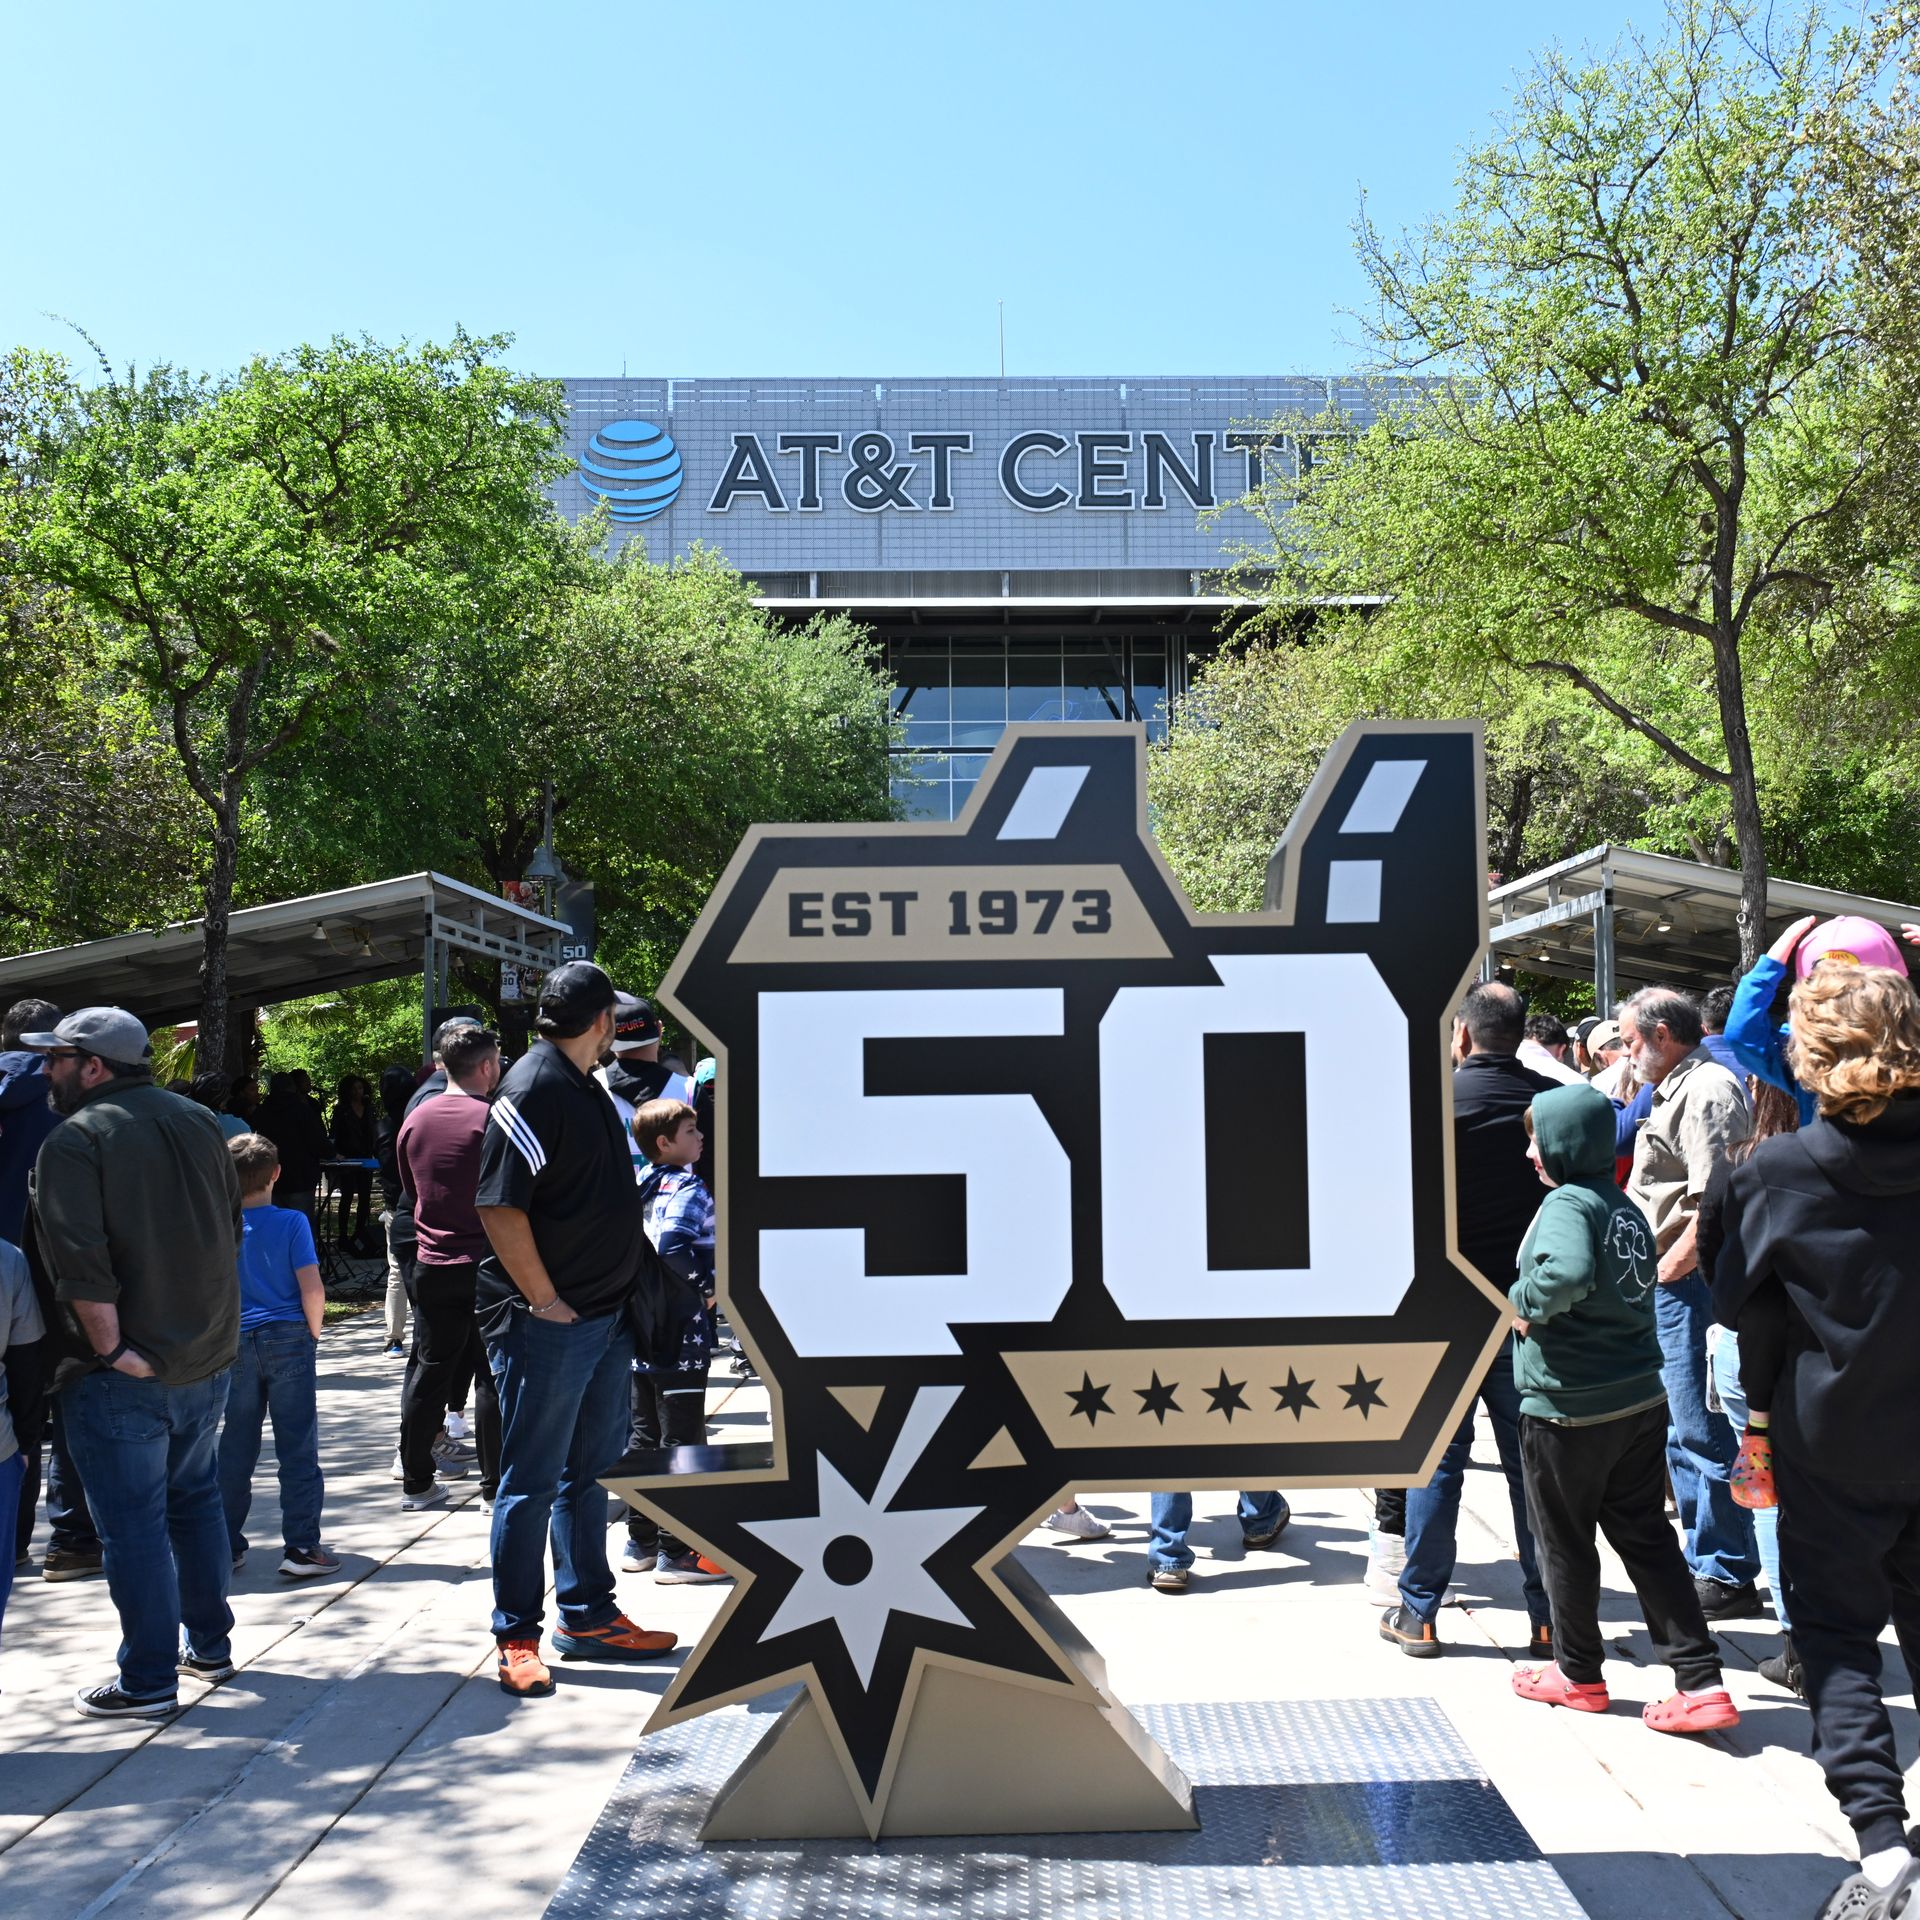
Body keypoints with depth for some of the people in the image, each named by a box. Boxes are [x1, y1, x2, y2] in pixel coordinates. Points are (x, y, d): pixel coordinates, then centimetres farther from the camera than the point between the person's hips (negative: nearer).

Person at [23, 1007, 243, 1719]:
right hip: (208, 1359, 7)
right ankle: (210, 1645, 31)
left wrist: (111, 1348, -19)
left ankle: (148, 1682, 12)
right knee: (195, 1499, 21)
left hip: (122, 1374, -7)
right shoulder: (199, 1123, 8)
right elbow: (231, 1230, 14)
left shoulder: (76, 1139, -14)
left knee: (133, 1526, 3)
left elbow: (79, 1263, -23)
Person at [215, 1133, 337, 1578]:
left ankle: (227, 1546, 19)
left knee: (235, 1450, 13)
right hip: (287, 1340, -3)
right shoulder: (291, 1223, -8)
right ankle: (301, 1547, 3)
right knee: (298, 1449, 2)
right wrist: (314, 1331, 3)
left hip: (235, 1345, 3)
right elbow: (312, 1290, -13)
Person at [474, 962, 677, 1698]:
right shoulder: (533, 1088, -16)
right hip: (546, 1326, -9)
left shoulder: (586, 1086, 13)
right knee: (532, 1483, 3)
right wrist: (545, 1302, -18)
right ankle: (517, 1638, 15)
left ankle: (587, 1616, 29)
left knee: (589, 1471, 17)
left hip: (604, 1318, 9)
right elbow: (499, 1208, -22)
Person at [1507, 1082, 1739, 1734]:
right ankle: (1701, 1681, 9)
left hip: (1568, 1406, -8)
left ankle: (1578, 1673, 25)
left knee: (1565, 1543, 10)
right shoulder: (1627, 1209, 10)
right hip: (1640, 1400, 8)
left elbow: (1567, 1273, -36)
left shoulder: (1567, 1202, -17)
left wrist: (1525, 1300, -18)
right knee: (1646, 1537, 12)